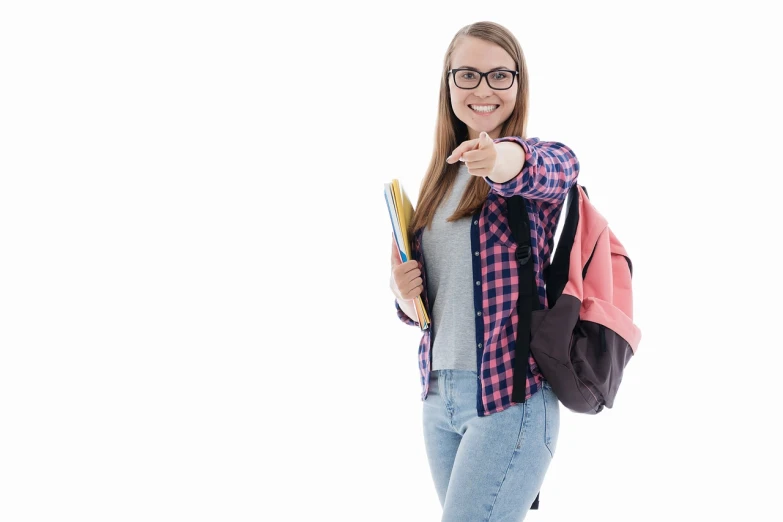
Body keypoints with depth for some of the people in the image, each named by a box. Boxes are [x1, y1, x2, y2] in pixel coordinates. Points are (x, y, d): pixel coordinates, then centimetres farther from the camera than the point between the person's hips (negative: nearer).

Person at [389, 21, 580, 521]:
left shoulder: (542, 162, -5)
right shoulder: (441, 178, 11)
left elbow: (557, 166, -32)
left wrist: (504, 159, -54)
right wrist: (406, 296, -5)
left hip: (510, 396, -6)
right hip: (438, 395, 6)